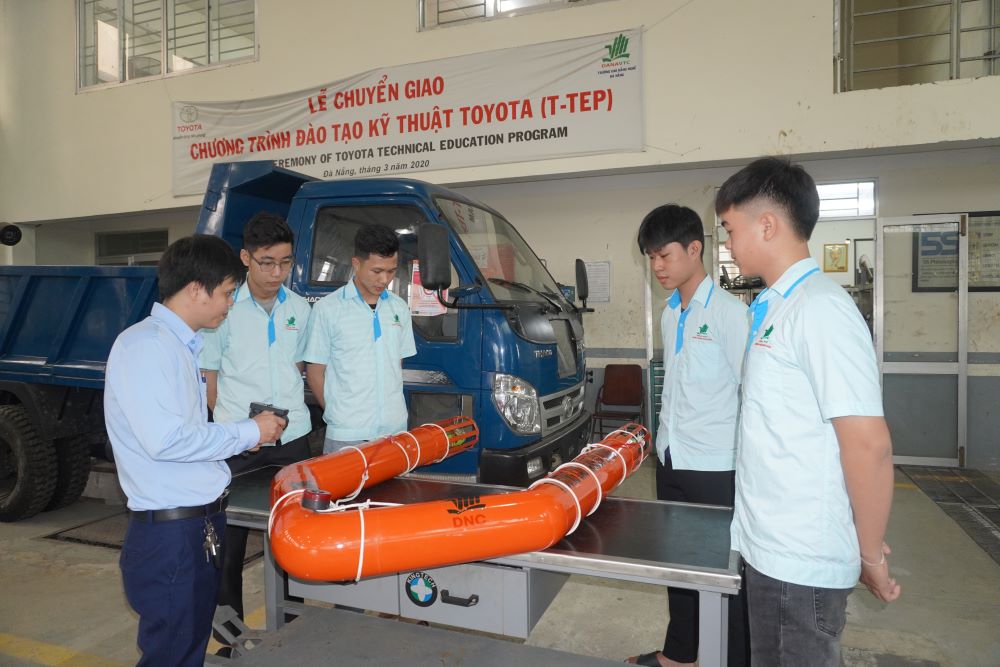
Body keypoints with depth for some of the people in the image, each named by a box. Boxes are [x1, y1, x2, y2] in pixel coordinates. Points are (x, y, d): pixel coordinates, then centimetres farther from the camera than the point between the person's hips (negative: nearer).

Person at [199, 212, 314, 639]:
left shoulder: (299, 308, 5)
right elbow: (207, 375, -2)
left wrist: (286, 410, 6)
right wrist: (233, 423, -8)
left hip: (292, 435, 4)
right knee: (230, 535, 7)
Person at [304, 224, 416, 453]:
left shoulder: (399, 308, 8)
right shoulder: (327, 309, -5)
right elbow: (315, 374, 0)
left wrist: (393, 413, 9)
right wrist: (338, 414, -1)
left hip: (394, 431, 4)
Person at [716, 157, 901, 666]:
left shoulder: (818, 308, -20)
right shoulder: (776, 306, 8)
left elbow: (869, 445, -22)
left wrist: (870, 554, -12)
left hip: (800, 561, -8)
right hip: (770, 548, 8)